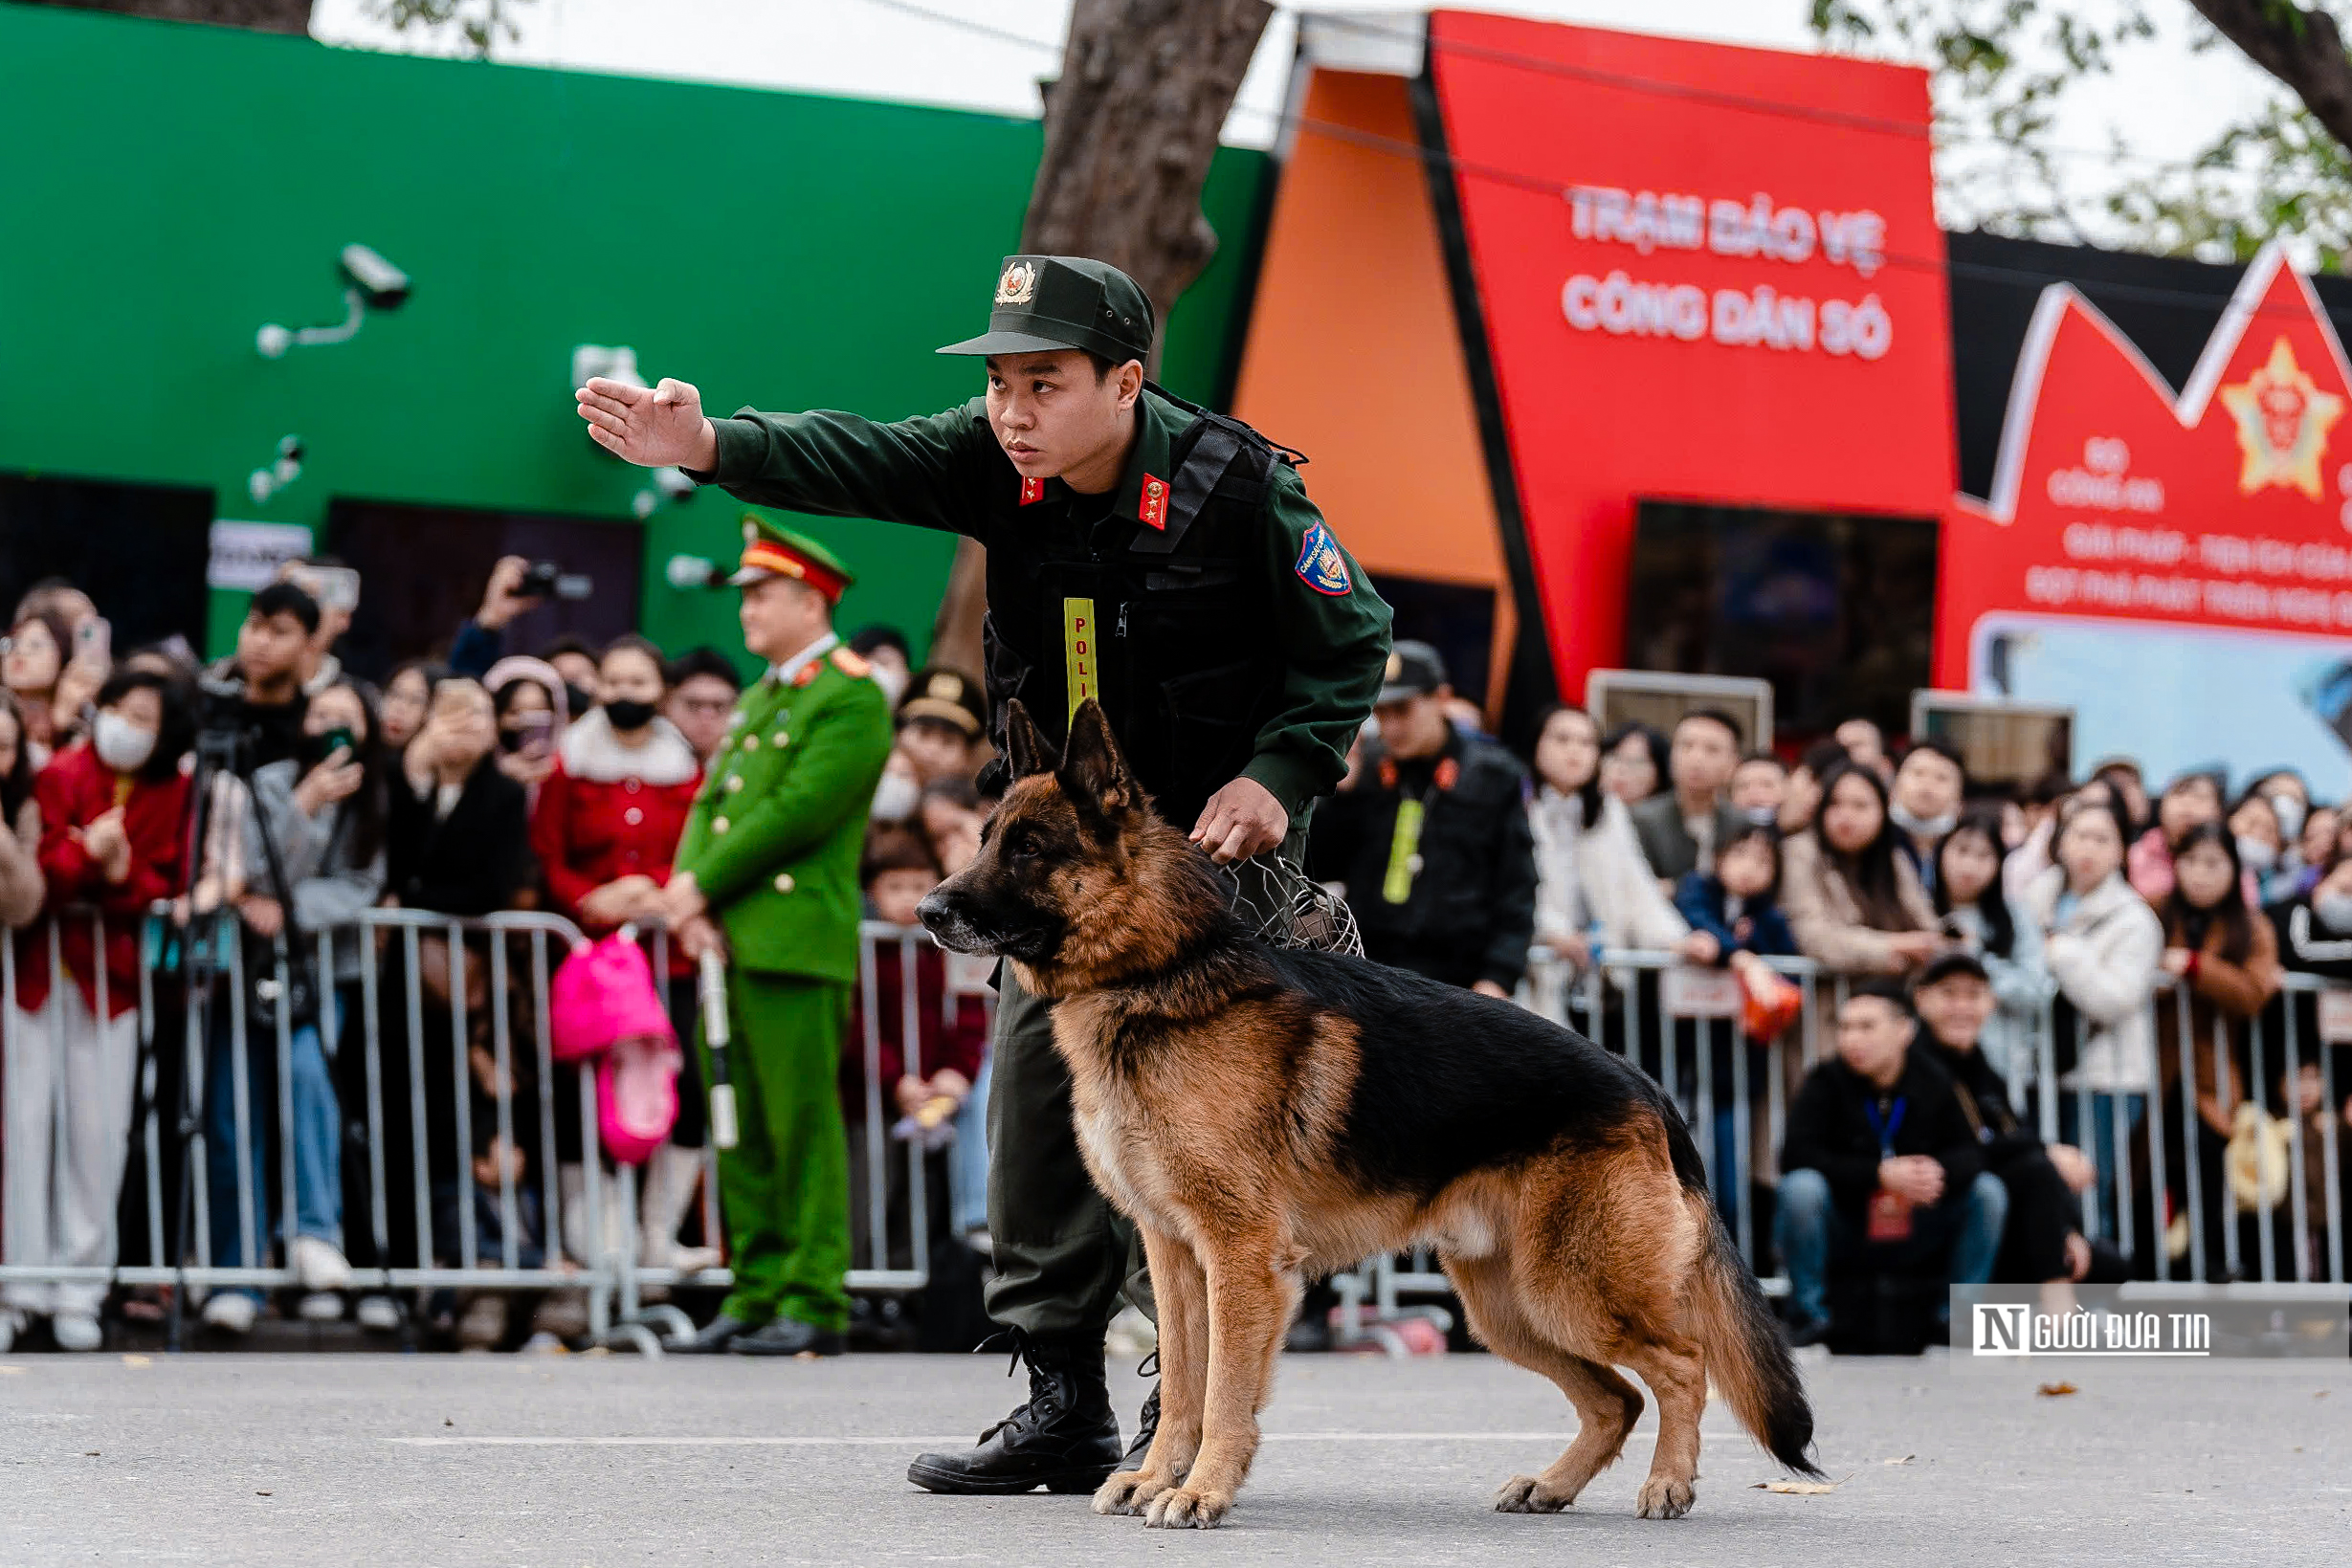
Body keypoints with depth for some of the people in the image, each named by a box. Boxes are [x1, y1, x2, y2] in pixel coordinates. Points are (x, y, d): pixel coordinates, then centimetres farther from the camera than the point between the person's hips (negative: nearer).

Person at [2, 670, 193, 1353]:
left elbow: (164, 886, 3)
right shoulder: (59, 775, -4)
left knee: (99, 1129, 1)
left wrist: (123, 874, -17)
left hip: (109, 975, 3)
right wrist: (85, 853, -29)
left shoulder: (170, 795, 5)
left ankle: (80, 1287, 7)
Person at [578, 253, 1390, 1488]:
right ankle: (1064, 1404, 5)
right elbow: (856, 463, -23)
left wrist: (1280, 776, -21)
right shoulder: (1001, 462, -7)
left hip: (1215, 834, -5)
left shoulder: (1233, 487, -18)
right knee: (1035, 1086, -1)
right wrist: (709, 447, -40)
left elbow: (1352, 644, -8)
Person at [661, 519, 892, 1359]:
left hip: (797, 944, -9)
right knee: (741, 1130, 9)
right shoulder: (759, 697, 22)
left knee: (803, 1125, -7)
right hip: (733, 943, 9)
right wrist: (687, 892, -1)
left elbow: (796, 811, -15)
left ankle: (814, 1304, -5)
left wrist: (702, 885, -12)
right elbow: (711, 802, 17)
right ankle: (756, 1290, 15)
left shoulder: (852, 698, -7)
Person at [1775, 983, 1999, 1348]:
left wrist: (1941, 1171, -30)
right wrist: (1879, 1174, -31)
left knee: (1988, 1192, -14)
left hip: (1913, 1242, 3)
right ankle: (1807, 1314, -15)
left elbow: (1969, 1153, -4)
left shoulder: (1931, 1081, -4)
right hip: (1841, 1233, -3)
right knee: (1801, 1187, -33)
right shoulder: (1827, 1081, -13)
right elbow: (1796, 1155, -23)